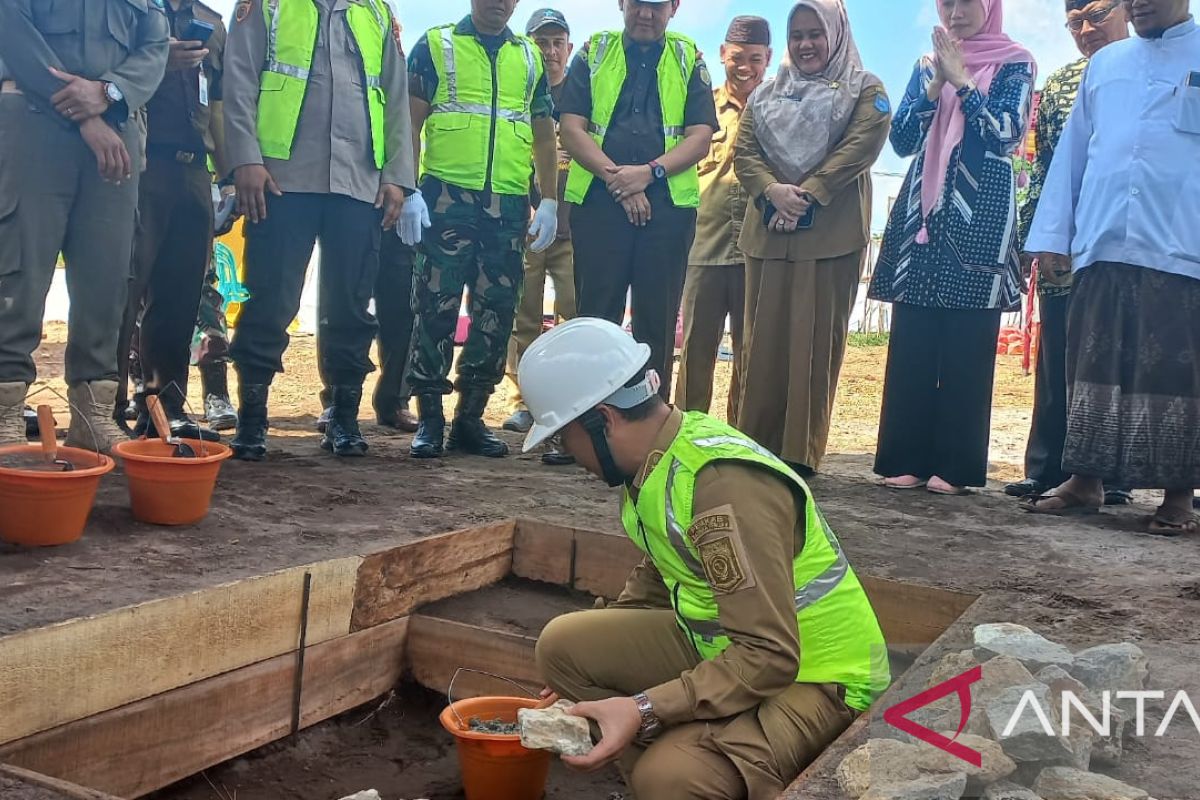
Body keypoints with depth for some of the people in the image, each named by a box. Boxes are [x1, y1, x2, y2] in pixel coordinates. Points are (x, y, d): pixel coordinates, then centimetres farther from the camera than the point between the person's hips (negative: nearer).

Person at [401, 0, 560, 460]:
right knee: (437, 307, -4)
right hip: (447, 197, -3)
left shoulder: (530, 56, 16)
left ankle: (471, 417, 13)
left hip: (509, 203, 4)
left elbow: (544, 135, 17)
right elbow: (410, 122, 2)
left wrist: (549, 201, 7)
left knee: (497, 311, 4)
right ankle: (430, 418, 3)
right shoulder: (436, 45, 7)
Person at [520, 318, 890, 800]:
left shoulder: (723, 483, -29)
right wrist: (598, 657, 17)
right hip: (728, 647, 9)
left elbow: (770, 656, -31)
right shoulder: (657, 454, -2)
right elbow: (657, 578, 17)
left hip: (816, 676, -9)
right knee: (563, 645, -1)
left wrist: (644, 710, -33)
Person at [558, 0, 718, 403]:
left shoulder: (689, 59, 11)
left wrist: (649, 171, -15)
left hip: (668, 203, 1)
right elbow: (571, 128, 0)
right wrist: (616, 178, -12)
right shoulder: (594, 52, 10)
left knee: (657, 320, 3)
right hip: (598, 200, 0)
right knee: (595, 314, 1)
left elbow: (701, 138, 1)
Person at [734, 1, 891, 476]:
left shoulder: (864, 90, 8)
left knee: (816, 341, -5)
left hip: (832, 234, -4)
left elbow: (862, 145, -7)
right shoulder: (767, 94, 20)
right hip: (768, 232, 4)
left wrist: (808, 195, -16)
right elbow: (744, 152, 9)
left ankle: (800, 452, -2)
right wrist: (773, 191, -11)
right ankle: (754, 446, 8)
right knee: (762, 338, 2)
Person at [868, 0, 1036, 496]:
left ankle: (956, 465, 0)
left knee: (967, 344, -4)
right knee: (911, 342, 0)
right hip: (921, 214, 4)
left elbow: (1007, 134, -8)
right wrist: (935, 85, -5)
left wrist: (961, 80, -11)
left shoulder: (1014, 63, 6)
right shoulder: (928, 65, 16)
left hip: (979, 216, -4)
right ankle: (906, 459, 5)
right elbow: (902, 140, 7)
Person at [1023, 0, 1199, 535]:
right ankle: (1085, 480, 14)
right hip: (1100, 247, 3)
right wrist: (1052, 233, 9)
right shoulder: (1104, 64, 18)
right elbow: (1072, 150, 16)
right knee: (1095, 368, 6)